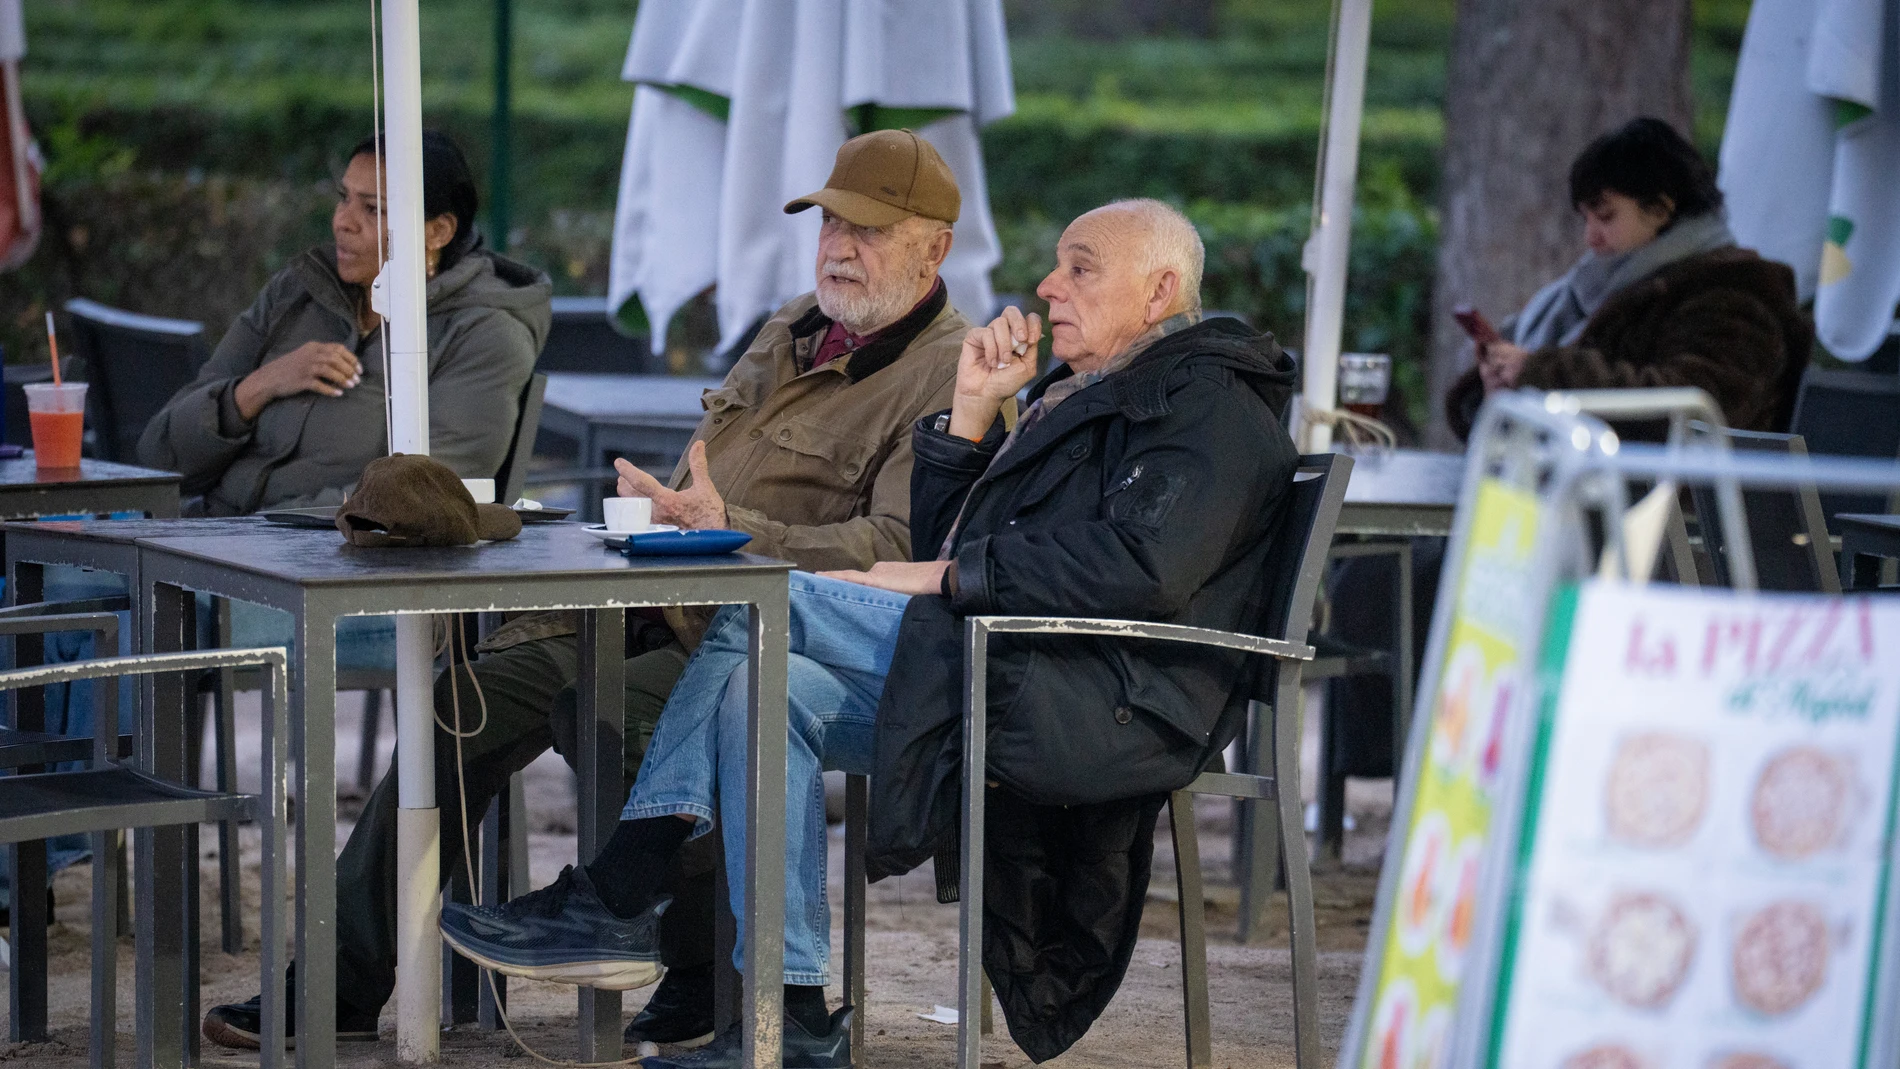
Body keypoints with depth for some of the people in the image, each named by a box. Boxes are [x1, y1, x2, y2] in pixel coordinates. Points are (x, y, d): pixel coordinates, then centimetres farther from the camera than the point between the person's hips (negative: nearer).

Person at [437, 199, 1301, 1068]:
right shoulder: (1078, 394, 29)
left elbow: (1143, 566, -20)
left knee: (768, 604, -16)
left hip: (1100, 699, -10)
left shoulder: (1202, 399, -1)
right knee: (759, 689, -8)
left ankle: (614, 901, -14)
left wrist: (945, 580, -14)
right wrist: (973, 411, 11)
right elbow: (939, 548, 23)